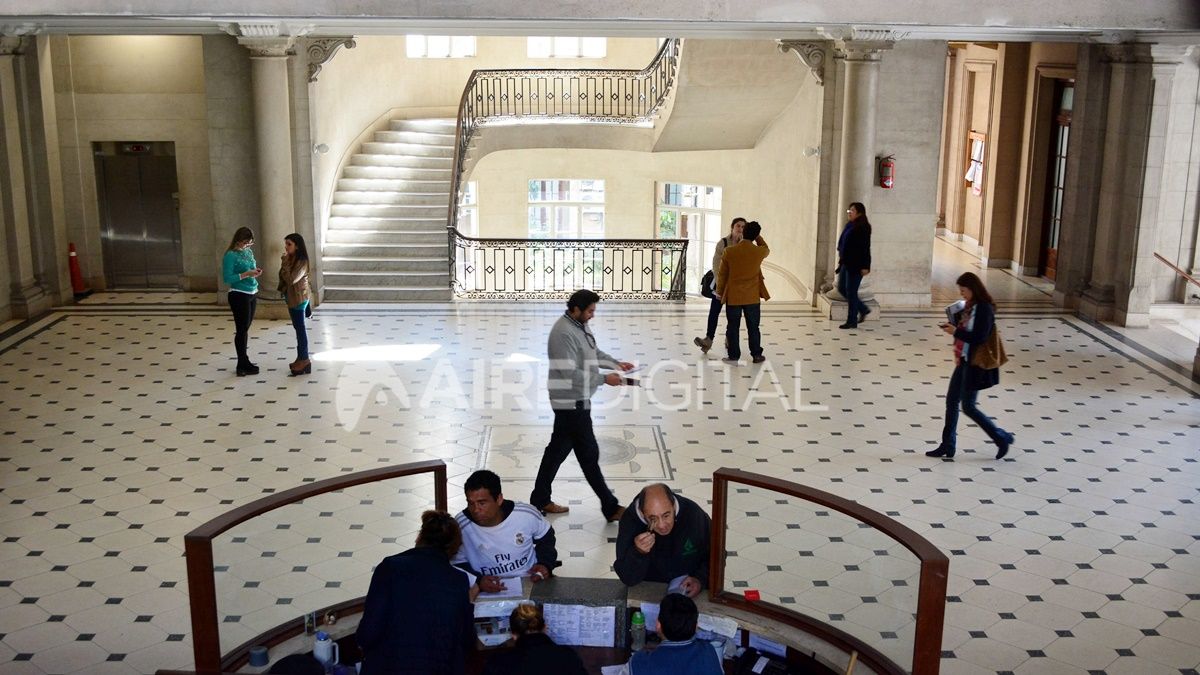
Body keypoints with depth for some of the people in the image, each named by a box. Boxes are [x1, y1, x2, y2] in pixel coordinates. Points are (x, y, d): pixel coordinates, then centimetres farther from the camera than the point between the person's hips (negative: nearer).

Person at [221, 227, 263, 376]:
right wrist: (246, 274, -22)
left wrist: (256, 272, -2)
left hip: (252, 293, 7)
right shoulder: (230, 255, -12)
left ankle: (243, 362, 20)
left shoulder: (248, 252, 9)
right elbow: (227, 278, -16)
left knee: (245, 329, 12)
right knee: (241, 329, -2)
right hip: (239, 295, -7)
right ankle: (243, 365, 4)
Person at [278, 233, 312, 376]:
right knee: (298, 328, 14)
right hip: (292, 298, 9)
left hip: (299, 299, -9)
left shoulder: (302, 262, -19)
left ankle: (304, 359, 3)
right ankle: (301, 358, 22)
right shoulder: (290, 259, 8)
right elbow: (284, 277, 16)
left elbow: (291, 279, -27)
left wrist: (284, 264, -21)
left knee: (300, 328, -3)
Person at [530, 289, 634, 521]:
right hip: (572, 403, -10)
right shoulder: (564, 333, -23)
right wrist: (604, 379, -20)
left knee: (558, 448, 17)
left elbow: (594, 352, 22)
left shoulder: (580, 326, 8)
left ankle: (540, 501, 27)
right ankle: (611, 508, 8)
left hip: (576, 401, 10)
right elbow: (570, 374, -26)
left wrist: (616, 363, 7)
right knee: (589, 454, -1)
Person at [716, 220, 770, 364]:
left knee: (733, 327, 8)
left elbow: (722, 274, -4)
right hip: (752, 297, 1)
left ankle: (733, 356, 12)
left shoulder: (729, 251, -12)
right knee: (753, 327, 13)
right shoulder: (759, 252, -10)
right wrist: (758, 236, 16)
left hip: (733, 297, -1)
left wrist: (720, 292, 9)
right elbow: (766, 249, 18)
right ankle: (756, 355, 20)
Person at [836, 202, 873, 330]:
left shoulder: (863, 228, -14)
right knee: (841, 289, 14)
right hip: (846, 263, 9)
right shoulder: (849, 225, 10)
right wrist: (841, 258, 17)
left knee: (851, 292, -3)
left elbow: (866, 248, -16)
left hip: (856, 265, -9)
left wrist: (865, 266, -19)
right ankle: (863, 309, 28)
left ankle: (852, 321, 8)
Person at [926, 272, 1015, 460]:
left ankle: (1002, 438, 13)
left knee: (968, 406, -2)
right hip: (964, 361, 10)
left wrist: (956, 332, -20)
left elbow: (979, 338, -24)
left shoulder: (984, 309, -19)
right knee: (951, 401, 10)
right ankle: (947, 446, 18)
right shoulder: (970, 306, 9)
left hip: (975, 364, -9)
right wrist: (954, 327, 4)